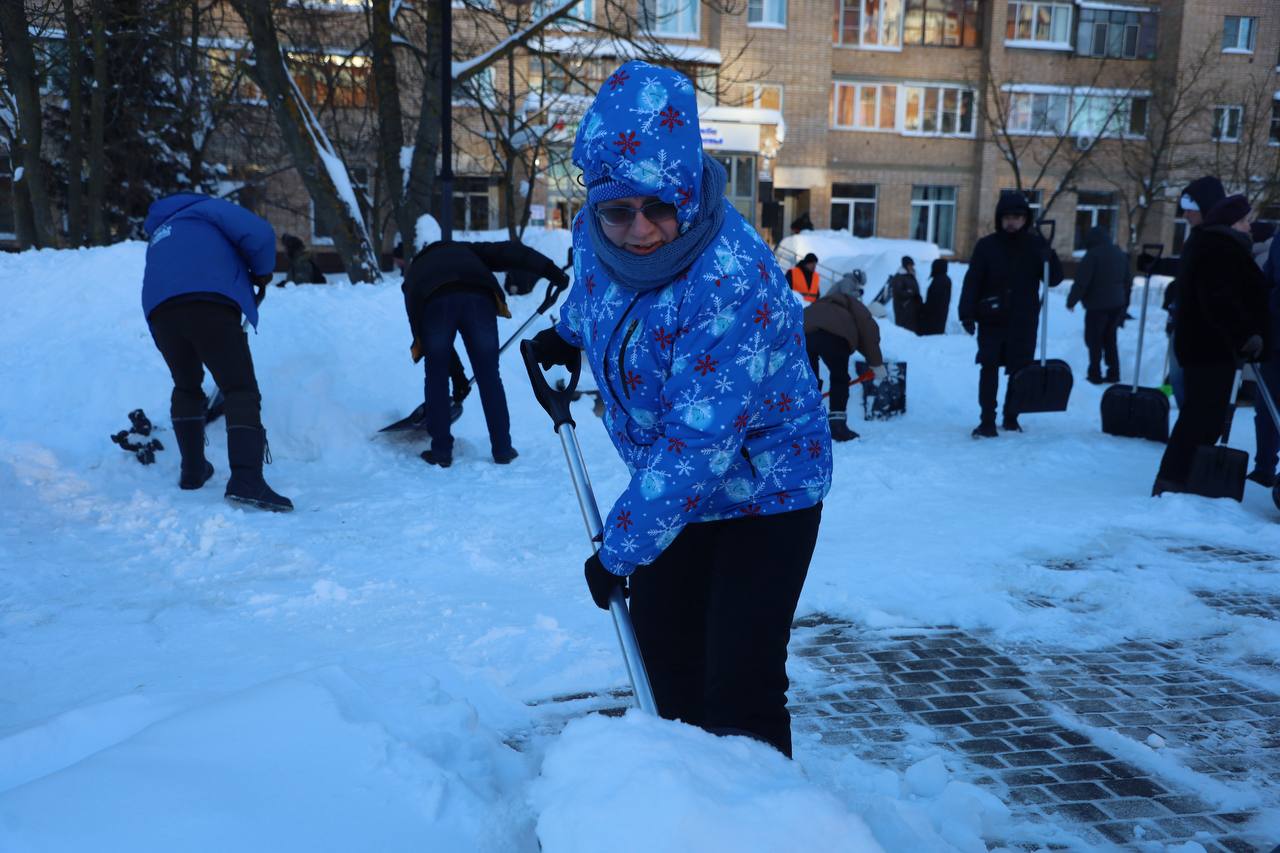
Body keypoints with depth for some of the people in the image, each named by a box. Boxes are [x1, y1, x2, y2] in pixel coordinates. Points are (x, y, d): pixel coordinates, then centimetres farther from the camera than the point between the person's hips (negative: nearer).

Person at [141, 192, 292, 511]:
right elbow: (258, 232, 1)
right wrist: (262, 271, 19)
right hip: (210, 302, -6)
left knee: (187, 387, 26)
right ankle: (246, 479, -23)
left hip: (160, 310, 6)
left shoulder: (159, 238, 40)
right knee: (240, 390, -7)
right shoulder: (208, 209, 21)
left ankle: (192, 470, 30)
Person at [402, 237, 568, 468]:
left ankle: (441, 452, 18)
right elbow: (508, 252, 22)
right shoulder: (464, 250, 40)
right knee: (489, 377, 12)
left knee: (436, 379, 16)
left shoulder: (414, 273, 41)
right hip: (478, 298, 0)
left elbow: (417, 323, 38)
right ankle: (502, 449, 19)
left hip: (433, 302, 0)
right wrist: (551, 270, 14)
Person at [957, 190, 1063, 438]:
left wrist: (1048, 257, -19)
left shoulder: (1035, 245, 4)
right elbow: (972, 281, -4)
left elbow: (1054, 279, -1)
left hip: (1024, 322, 2)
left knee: (1020, 370, 7)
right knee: (989, 370, -5)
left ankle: (1011, 417, 22)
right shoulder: (986, 245, 0)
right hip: (992, 320, -2)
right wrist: (967, 314, -13)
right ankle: (987, 421, -1)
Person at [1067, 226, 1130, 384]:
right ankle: (1113, 373, 17)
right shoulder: (1121, 254, 11)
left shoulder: (1093, 254, -14)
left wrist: (1071, 300, -7)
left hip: (1097, 305, -7)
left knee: (1094, 339, 1)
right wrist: (1125, 303, 26)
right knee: (1110, 339, 16)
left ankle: (1095, 374, 0)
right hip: (1117, 304, 7)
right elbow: (1127, 281, 18)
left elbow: (1081, 281, -17)